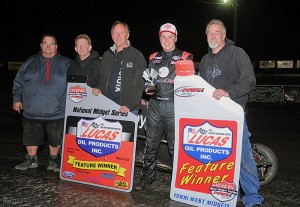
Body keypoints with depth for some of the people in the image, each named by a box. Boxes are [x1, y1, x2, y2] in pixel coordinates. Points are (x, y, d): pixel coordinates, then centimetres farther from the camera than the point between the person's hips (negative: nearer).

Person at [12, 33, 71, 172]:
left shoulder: (66, 64, 4)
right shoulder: (30, 62, 9)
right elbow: (18, 82, 14)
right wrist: (16, 99, 6)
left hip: (56, 112, -2)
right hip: (32, 110, 2)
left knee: (55, 138, 6)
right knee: (31, 136, 11)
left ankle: (54, 160, 24)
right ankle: (31, 160, 29)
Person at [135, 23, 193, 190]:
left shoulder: (185, 57, 6)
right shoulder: (153, 57, 17)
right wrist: (147, 88, 5)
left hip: (174, 105, -4)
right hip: (155, 104, 4)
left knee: (175, 144, -1)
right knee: (151, 143, 9)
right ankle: (147, 176, 22)